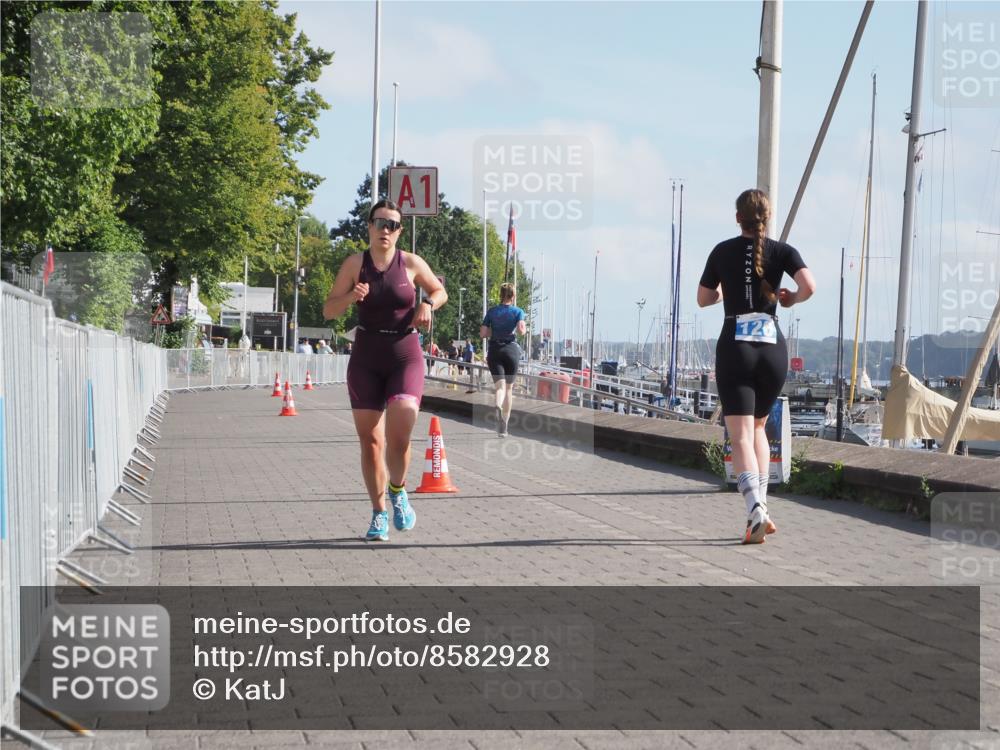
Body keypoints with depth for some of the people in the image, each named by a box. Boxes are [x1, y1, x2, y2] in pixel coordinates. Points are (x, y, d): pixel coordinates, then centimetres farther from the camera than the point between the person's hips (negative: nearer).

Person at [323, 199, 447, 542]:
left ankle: (397, 491, 9)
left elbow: (440, 291, 15)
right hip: (365, 361, 1)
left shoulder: (411, 263, -1)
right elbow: (328, 310, 1)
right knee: (370, 442, 3)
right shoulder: (355, 263, 0)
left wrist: (428, 304, -6)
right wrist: (351, 296, -19)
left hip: (406, 359, -1)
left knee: (398, 435, -19)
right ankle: (379, 513, 19)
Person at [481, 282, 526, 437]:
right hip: (511, 349, -1)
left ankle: (498, 407, -42)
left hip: (494, 350, 1)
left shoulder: (491, 311, 6)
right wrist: (524, 328, 8)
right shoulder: (518, 311, 1)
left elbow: (483, 333, 3)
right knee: (509, 388, 11)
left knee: (500, 385, -6)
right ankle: (504, 426, 13)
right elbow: (521, 330, -14)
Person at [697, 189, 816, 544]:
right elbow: (809, 286, -12)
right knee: (758, 427, 21)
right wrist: (790, 299, 8)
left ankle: (755, 510, -28)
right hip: (772, 347, 2)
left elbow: (703, 299, 14)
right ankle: (761, 507, 13)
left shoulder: (723, 252, 5)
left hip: (735, 347, -2)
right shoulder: (782, 251, 4)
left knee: (740, 437, -8)